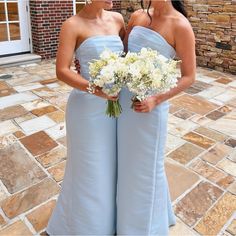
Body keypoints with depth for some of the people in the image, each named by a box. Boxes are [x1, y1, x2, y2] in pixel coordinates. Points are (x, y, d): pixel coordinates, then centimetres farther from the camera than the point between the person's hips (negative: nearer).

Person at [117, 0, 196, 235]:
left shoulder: (180, 26, -13)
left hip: (148, 105, -6)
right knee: (126, 158, 20)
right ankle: (128, 211, 48)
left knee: (145, 165, 10)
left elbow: (189, 76, -10)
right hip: (124, 98, 6)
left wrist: (157, 100, -22)